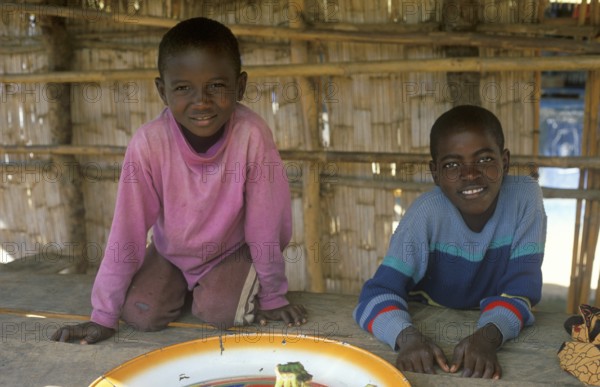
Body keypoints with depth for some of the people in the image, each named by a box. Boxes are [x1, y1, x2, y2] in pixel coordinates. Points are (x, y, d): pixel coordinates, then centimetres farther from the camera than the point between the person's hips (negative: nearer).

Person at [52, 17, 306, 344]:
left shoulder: (253, 135, -31)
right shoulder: (148, 143, -27)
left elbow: (267, 223, -20)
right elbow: (127, 231, -19)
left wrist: (272, 296, -9)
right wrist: (104, 314, -15)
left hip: (231, 249, -1)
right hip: (171, 250, 2)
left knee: (220, 311, -22)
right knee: (141, 314, -14)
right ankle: (183, 286, 18)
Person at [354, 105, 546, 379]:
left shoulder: (525, 196, -13)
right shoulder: (427, 213, -17)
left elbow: (521, 287, -13)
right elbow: (378, 292, -20)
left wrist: (489, 335, -32)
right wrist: (407, 336, -39)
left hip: (499, 331, 1)